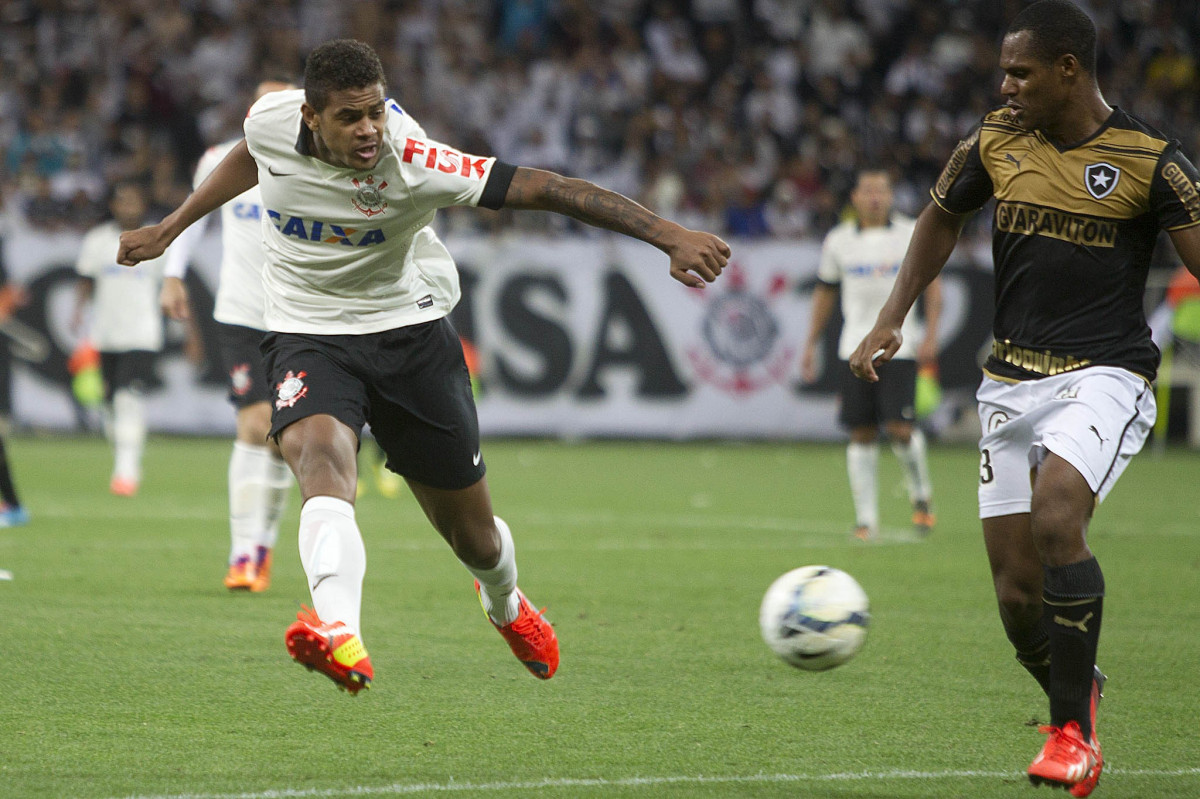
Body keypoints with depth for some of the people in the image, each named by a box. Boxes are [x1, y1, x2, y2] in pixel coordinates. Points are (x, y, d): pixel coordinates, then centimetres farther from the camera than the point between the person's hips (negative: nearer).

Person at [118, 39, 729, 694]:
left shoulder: (413, 165, -27)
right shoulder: (271, 120, -14)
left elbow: (544, 188, -29)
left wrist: (670, 236, -35)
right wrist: (171, 227, 21)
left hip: (409, 328, -1)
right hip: (309, 336, 1)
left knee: (473, 536, 7)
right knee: (319, 456, -33)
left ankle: (506, 606, 46)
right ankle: (341, 638, -55)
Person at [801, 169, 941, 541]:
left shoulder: (912, 235, 2)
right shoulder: (838, 241, 8)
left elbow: (933, 284, 5)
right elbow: (825, 292, 17)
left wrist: (931, 335, -6)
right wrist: (811, 344, 14)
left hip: (900, 347, -2)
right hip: (854, 351, 2)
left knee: (900, 427, -13)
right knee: (862, 434, 0)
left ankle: (921, 494, 15)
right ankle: (866, 519, 6)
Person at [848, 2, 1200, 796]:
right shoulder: (997, 140, 5)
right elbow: (942, 218, 21)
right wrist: (892, 318, 13)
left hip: (1104, 377, -5)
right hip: (1011, 380, 5)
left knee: (1055, 516, -31)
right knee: (1018, 591, 1)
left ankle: (1073, 732, -20)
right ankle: (1075, 694, 32)